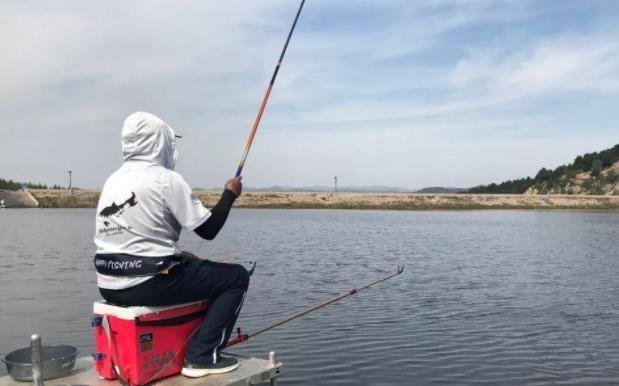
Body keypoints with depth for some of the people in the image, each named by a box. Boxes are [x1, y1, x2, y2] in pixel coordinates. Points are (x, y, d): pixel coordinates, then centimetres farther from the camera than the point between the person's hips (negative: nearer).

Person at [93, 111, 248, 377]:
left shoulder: (113, 180, 12)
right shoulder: (165, 178, -12)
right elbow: (208, 230, -8)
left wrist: (178, 256, 16)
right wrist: (230, 193, 6)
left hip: (110, 285, 8)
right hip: (146, 285, -8)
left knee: (192, 268, 32)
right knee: (236, 277, 5)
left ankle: (190, 349, 31)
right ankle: (201, 356, 2)